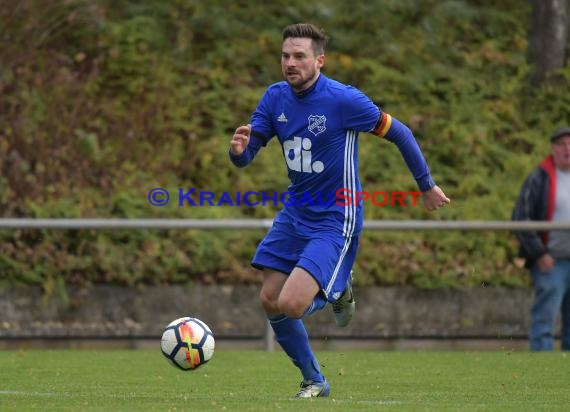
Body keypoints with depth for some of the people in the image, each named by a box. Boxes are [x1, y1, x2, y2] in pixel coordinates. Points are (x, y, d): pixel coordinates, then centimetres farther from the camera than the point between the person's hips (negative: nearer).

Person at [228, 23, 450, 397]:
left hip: (335, 221, -7)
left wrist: (427, 185, -1)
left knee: (291, 304, -19)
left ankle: (338, 291, 17)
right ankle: (314, 381, 25)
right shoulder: (275, 97, -3)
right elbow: (244, 157, -2)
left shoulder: (344, 100, -20)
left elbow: (398, 133, -9)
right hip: (295, 214, 7)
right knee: (270, 302, 4)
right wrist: (238, 149, -28)